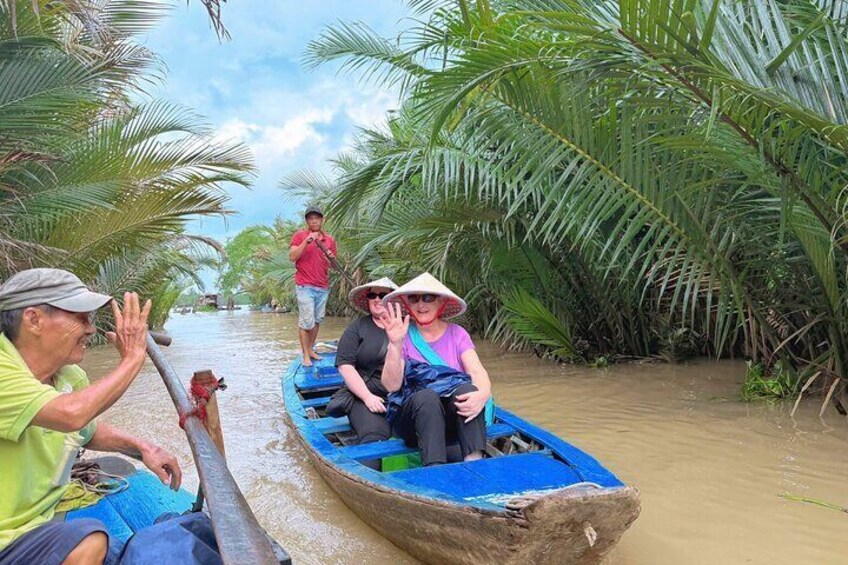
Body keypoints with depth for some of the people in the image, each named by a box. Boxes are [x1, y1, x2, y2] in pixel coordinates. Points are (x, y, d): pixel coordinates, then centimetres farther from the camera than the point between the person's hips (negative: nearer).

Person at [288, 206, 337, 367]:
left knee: (317, 320, 9)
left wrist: (331, 259, -7)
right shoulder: (300, 235, 1)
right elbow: (292, 257, -10)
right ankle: (305, 355, 2)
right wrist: (306, 241, -19)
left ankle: (311, 349, 21)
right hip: (305, 286, -4)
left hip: (323, 287, 4)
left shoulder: (330, 240, 11)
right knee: (306, 321, -6)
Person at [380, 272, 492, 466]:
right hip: (412, 418, -1)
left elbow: (478, 372, -6)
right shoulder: (404, 336, 3)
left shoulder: (457, 334, 9)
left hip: (455, 417, 2)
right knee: (426, 396, -33)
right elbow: (392, 385, -10)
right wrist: (395, 345, -25)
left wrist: (482, 394, -30)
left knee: (467, 389, -29)